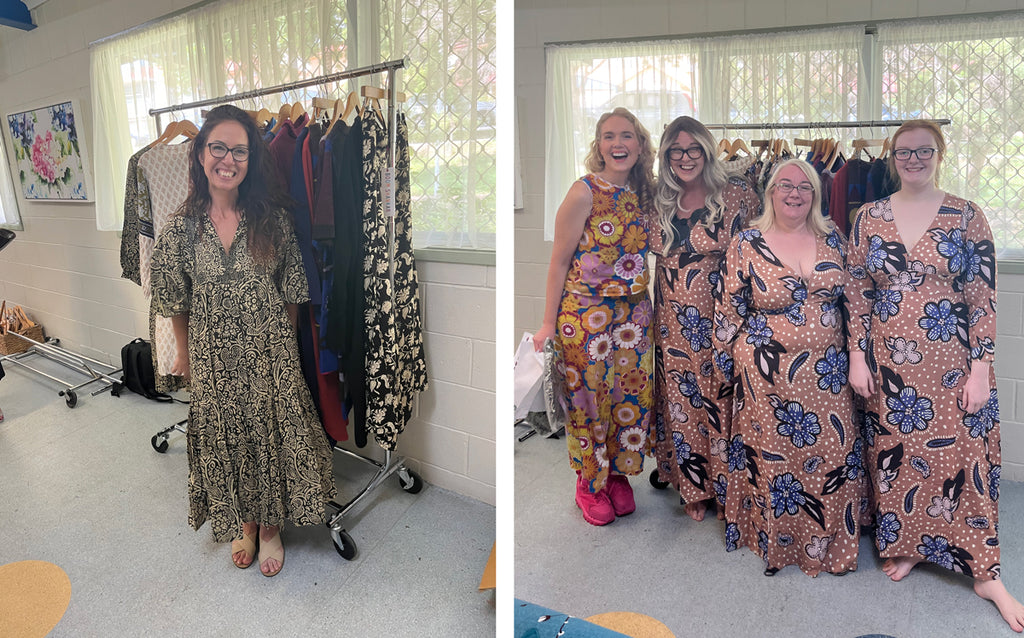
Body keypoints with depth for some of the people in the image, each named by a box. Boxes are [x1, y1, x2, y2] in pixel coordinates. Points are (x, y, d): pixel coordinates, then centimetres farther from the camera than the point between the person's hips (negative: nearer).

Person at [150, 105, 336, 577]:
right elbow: (175, 301, 5)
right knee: (226, 437, 14)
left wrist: (285, 342, 5)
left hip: (271, 354, -1)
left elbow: (291, 293, 1)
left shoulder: (272, 219, -6)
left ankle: (270, 527, 29)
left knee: (272, 435, 7)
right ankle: (242, 523, 37)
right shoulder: (182, 227, -5)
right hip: (214, 358, 1)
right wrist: (184, 353, 12)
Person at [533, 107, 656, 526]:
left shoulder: (642, 194, 5)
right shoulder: (584, 193, -12)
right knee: (589, 398, 5)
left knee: (631, 396, 11)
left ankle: (618, 474, 33)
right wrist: (549, 323, -12)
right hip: (585, 313, -5)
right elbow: (559, 262, -11)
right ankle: (589, 483, 26)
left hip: (633, 312, 6)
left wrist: (645, 308, 12)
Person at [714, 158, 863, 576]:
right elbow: (729, 308, -1)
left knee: (835, 455, 8)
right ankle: (776, 542, 26)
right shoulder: (747, 243, -5)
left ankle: (830, 542, 30)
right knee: (773, 458, 6)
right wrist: (731, 359, 0)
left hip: (826, 371, 4)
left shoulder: (833, 239, 5)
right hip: (769, 374, -3)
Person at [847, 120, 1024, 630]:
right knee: (894, 453, 10)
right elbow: (857, 292, 4)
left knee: (962, 454, 3)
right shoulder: (869, 217, 3)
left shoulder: (967, 217, -1)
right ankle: (904, 546, 30)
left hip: (952, 364, -1)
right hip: (889, 364, 2)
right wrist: (857, 356, -1)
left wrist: (981, 368, -9)